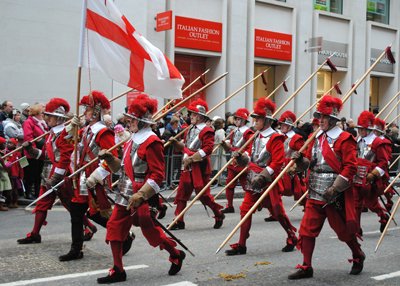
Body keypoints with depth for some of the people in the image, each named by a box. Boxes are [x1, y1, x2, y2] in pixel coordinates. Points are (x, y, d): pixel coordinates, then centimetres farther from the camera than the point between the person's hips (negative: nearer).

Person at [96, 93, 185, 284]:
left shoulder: (151, 142, -16)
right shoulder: (132, 140, 11)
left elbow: (158, 175, -20)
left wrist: (140, 195, -25)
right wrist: (109, 158, 5)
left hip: (142, 198, -8)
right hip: (125, 195, 9)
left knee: (151, 231, 6)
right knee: (114, 229, 5)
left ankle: (176, 255, 30)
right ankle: (118, 271, 14)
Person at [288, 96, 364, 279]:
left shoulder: (344, 139, -10)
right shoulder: (317, 138, 10)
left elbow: (350, 167, -15)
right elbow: (309, 163, 17)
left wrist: (335, 188, -20)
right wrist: (300, 160, -6)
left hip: (335, 195, -6)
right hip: (315, 193, 6)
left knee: (343, 230, 9)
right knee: (307, 229, 1)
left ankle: (358, 257, 35)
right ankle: (306, 267, 9)